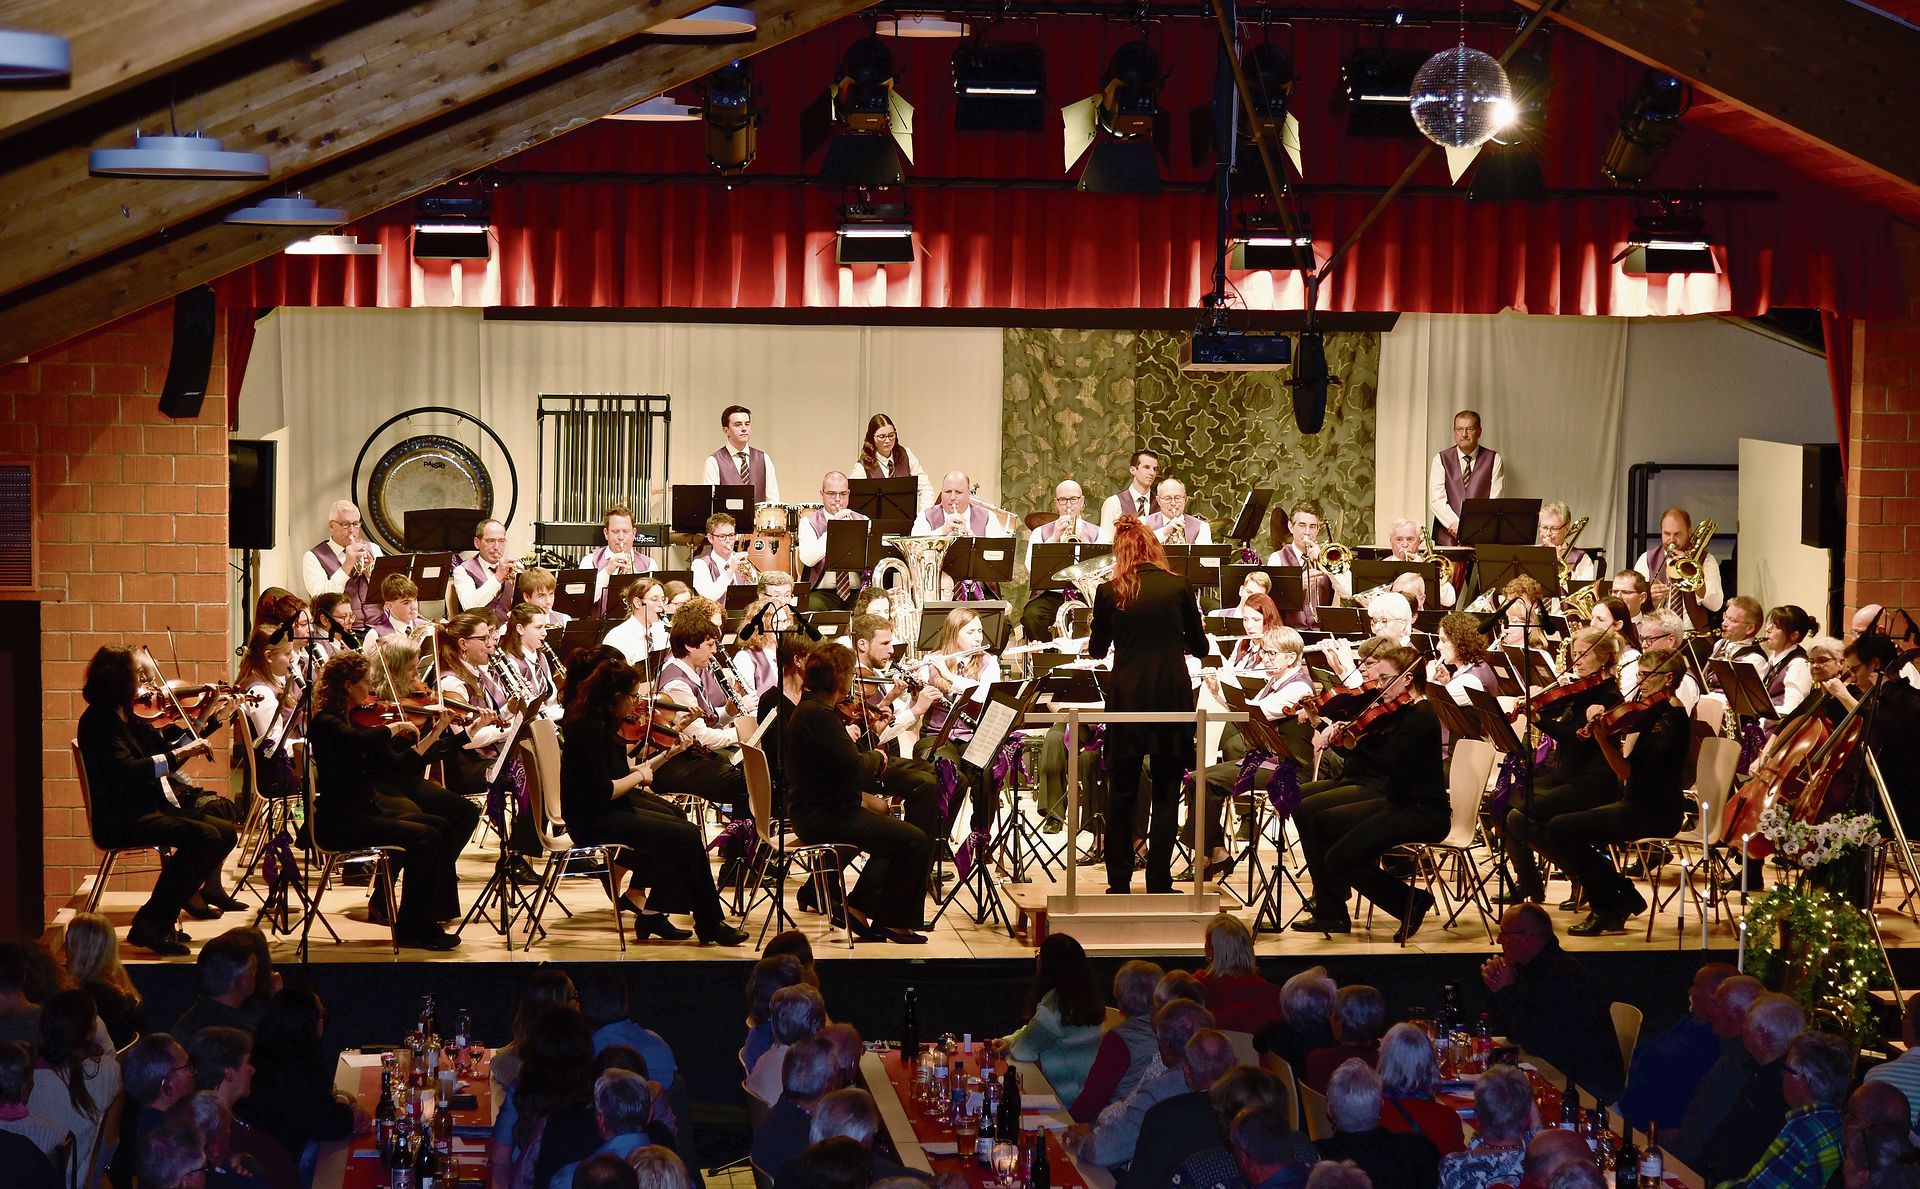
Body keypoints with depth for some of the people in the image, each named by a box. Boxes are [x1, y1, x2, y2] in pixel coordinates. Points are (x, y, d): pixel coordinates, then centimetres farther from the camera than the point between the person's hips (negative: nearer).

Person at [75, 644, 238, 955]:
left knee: (225, 833, 0)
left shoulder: (128, 719, 14)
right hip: (120, 820, -10)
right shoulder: (99, 720, -14)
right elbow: (127, 770, -29)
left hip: (152, 809, 10)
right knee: (204, 836, -26)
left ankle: (163, 917, 2)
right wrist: (180, 752, -29)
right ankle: (151, 923, -17)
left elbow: (166, 762, 19)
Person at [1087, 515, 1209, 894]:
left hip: (1127, 697, 0)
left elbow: (1096, 650, 8)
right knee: (1166, 793, 8)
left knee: (1121, 793, 11)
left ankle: (1119, 881, 12)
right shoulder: (1178, 587, -3)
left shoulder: (1109, 592, -5)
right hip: (1172, 696, 0)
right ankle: (1159, 881, 5)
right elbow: (1200, 646, 5)